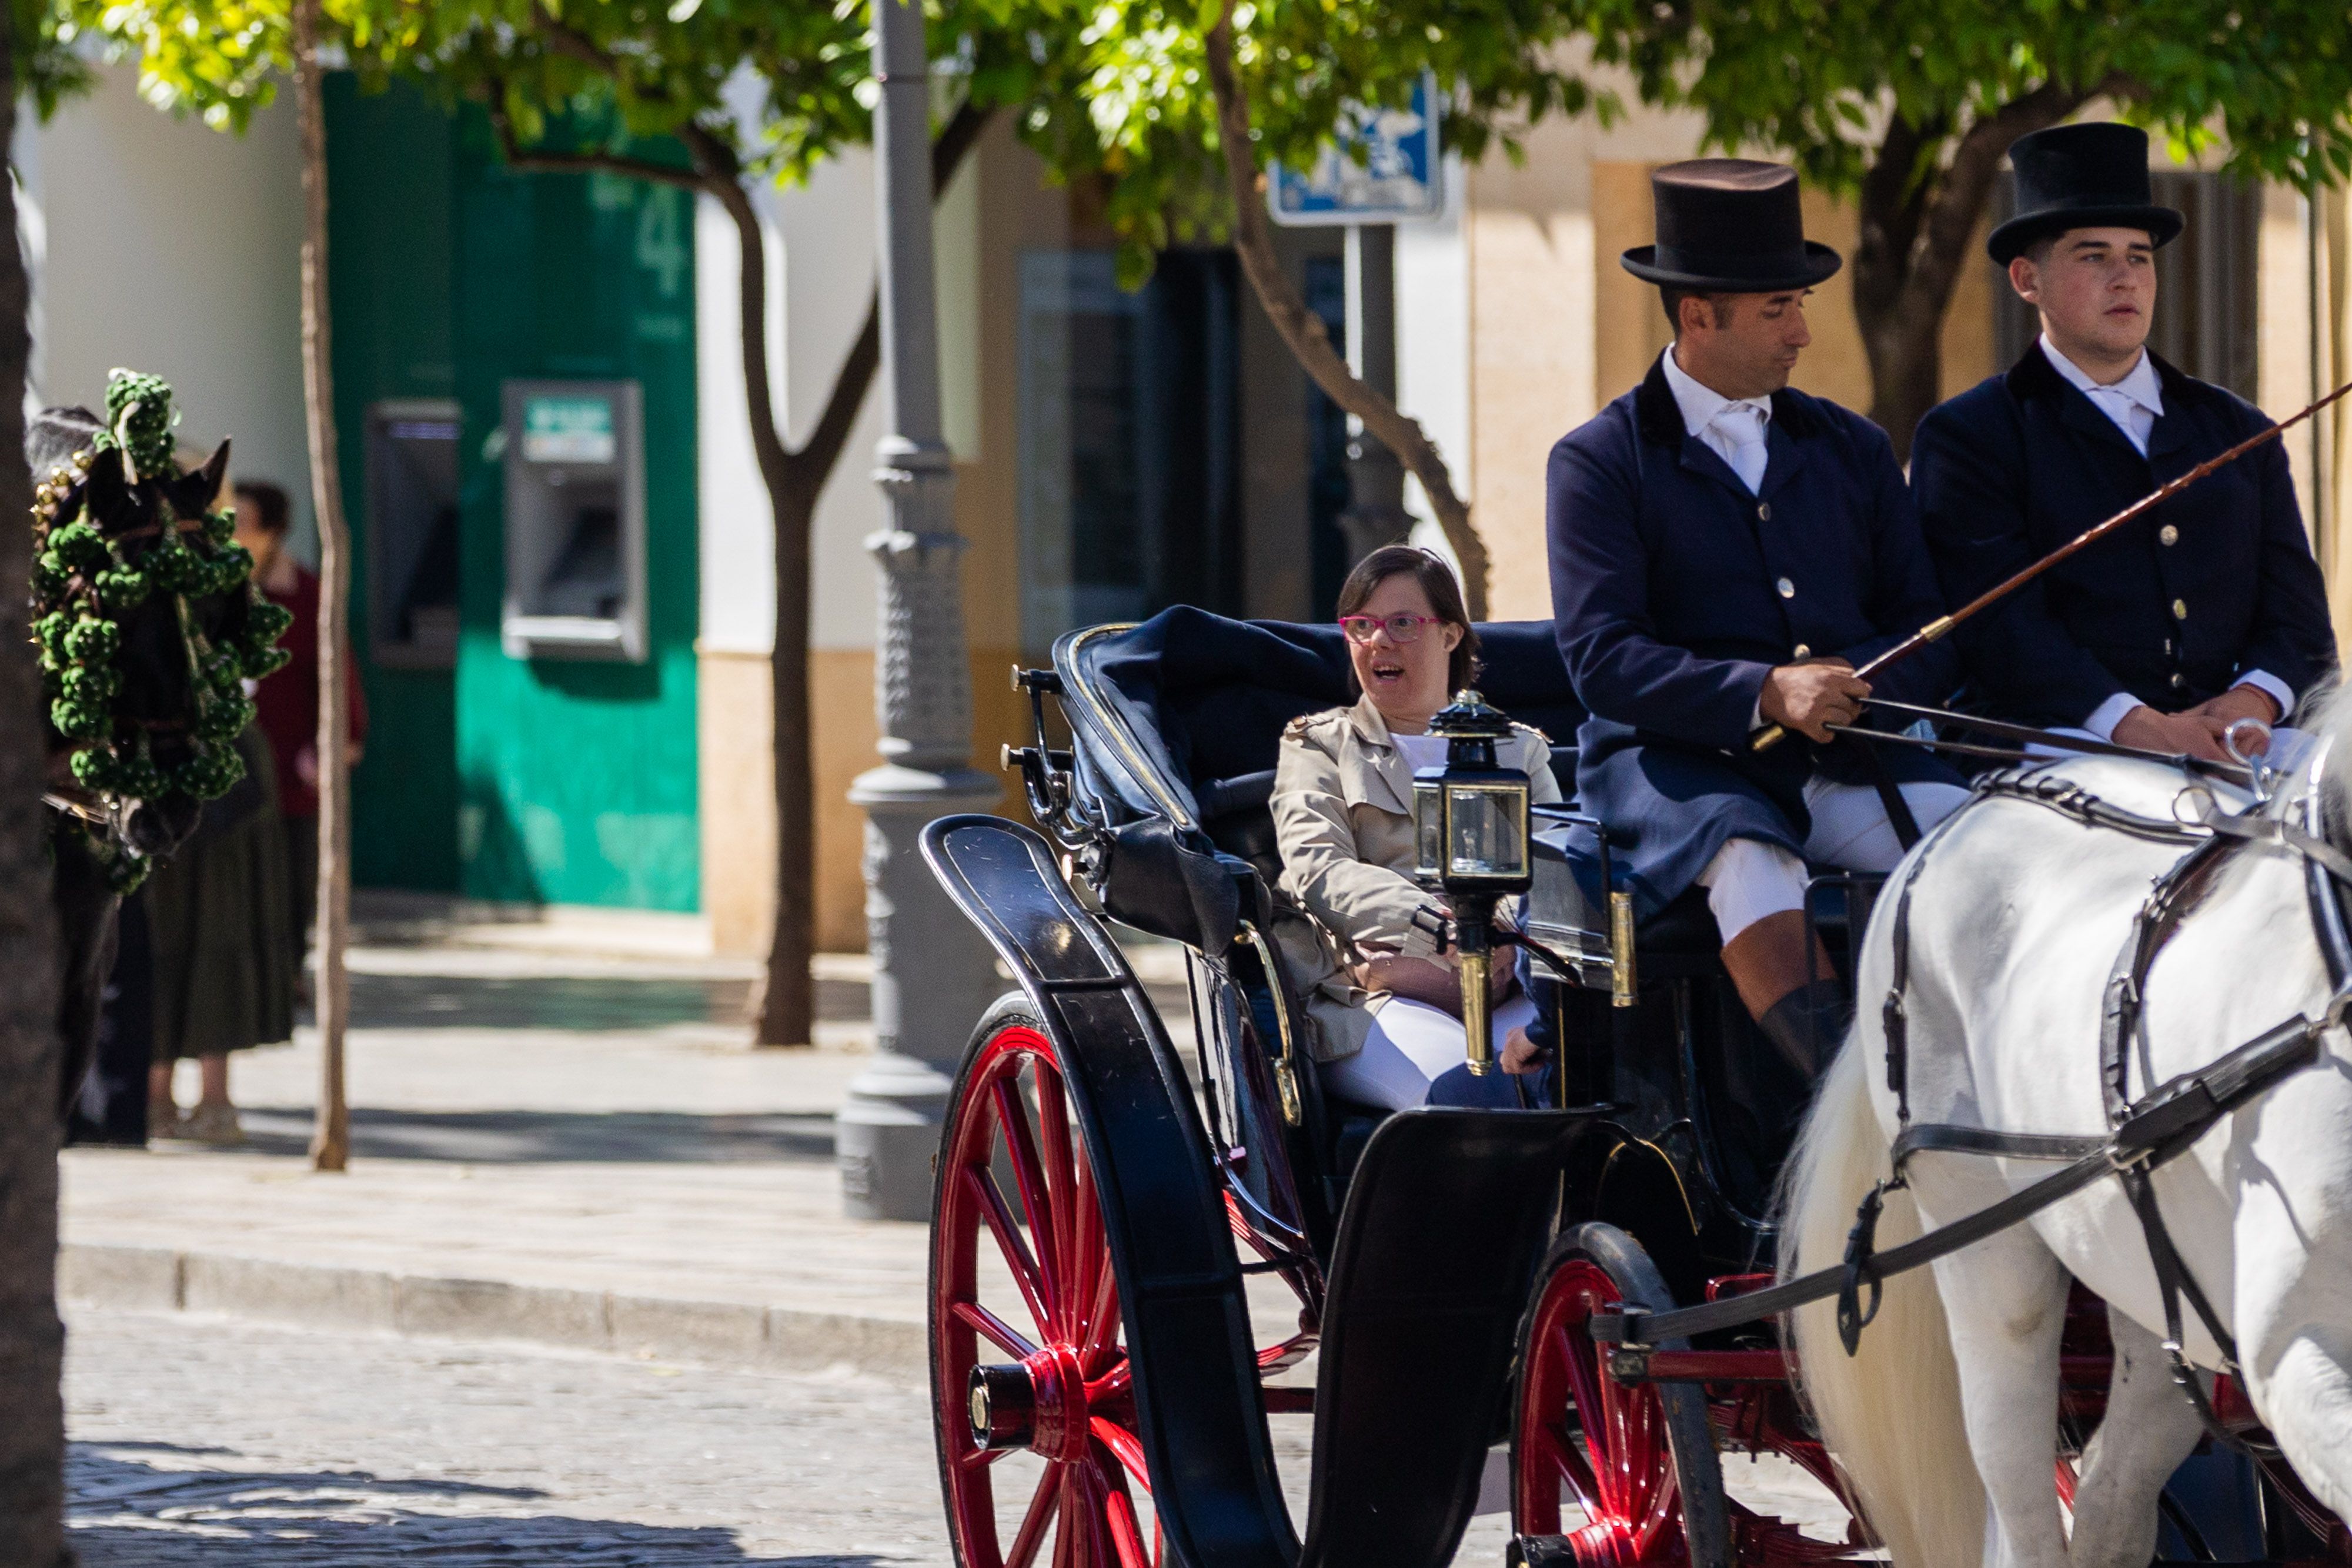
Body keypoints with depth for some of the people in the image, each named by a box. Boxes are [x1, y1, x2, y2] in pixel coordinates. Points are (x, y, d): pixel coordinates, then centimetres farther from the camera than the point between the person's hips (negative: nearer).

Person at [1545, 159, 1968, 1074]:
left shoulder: (1851, 449, 19)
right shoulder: (1600, 462, 3)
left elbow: (1928, 636, 14)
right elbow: (1601, 661, -9)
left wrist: (1854, 685, -10)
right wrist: (1765, 694, -22)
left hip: (1842, 769, 4)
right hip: (1675, 766, -4)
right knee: (1751, 861, -38)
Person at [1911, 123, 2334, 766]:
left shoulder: (2238, 434, 23)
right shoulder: (1966, 438, 8)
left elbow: (2296, 616, 16)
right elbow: (2002, 625, -6)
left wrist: (2254, 701, -8)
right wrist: (2133, 725, -20)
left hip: (2236, 755, 5)